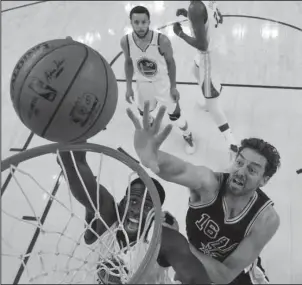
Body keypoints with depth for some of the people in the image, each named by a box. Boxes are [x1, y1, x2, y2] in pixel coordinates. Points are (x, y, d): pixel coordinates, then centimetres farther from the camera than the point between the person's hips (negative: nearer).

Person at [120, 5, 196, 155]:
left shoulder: (162, 40, -31)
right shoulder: (125, 41, -23)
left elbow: (170, 62, -12)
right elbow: (128, 63, -3)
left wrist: (173, 87, -6)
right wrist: (129, 87, 2)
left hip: (162, 82, -2)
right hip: (142, 84, 2)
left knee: (174, 115, 10)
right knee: (143, 114, 24)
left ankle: (188, 136, 42)